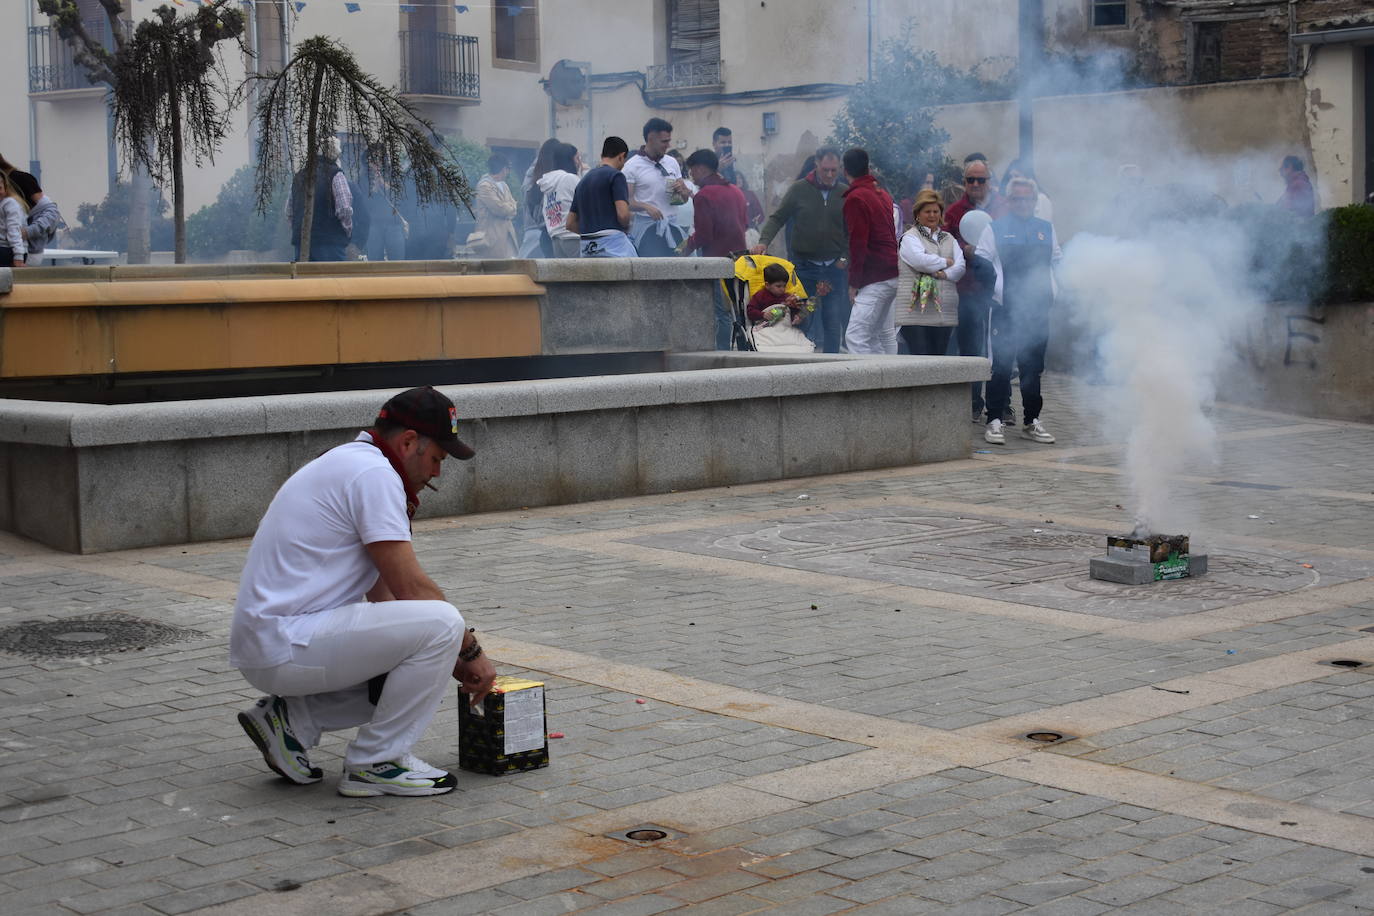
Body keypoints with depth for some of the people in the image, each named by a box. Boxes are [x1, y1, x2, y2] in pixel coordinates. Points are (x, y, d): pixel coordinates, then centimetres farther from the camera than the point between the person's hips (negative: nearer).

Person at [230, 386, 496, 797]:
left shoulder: (346, 463, 20)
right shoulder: (375, 473, -12)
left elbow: (384, 594, 23)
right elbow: (412, 588, -15)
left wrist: (453, 659, 17)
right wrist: (471, 650, -2)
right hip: (287, 645, -11)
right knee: (440, 622, -19)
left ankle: (291, 718, 14)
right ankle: (375, 762, -7)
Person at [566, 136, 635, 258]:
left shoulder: (583, 180, 18)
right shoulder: (616, 176, -4)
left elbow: (570, 223, 19)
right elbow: (623, 214, -15)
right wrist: (626, 225, 5)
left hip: (586, 249, 7)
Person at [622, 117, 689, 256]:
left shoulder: (672, 162, 13)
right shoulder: (632, 165, -6)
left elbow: (685, 197, 20)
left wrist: (681, 190, -4)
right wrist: (646, 207, -29)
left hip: (670, 226, 6)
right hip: (646, 227, -6)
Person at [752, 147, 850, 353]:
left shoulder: (846, 193, 5)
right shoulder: (799, 189, 0)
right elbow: (777, 218, 1)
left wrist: (845, 258, 0)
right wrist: (764, 241, -15)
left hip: (835, 267, 1)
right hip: (803, 265, -1)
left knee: (834, 323, 1)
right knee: (803, 321, 1)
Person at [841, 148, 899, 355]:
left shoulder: (855, 198, -11)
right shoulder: (883, 194, 14)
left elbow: (858, 243, -15)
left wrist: (854, 282, -9)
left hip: (875, 278, -9)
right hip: (893, 274, 9)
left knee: (855, 337, -13)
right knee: (885, 334, 15)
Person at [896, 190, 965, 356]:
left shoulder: (949, 239, 20)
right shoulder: (909, 237, 2)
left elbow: (960, 267, 8)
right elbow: (919, 260, -16)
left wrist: (944, 274, -11)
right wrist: (946, 262, -1)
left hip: (944, 313, 5)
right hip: (916, 310, -5)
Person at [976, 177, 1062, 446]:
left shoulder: (1047, 230, 13)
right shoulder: (995, 229, 2)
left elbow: (1056, 261, 19)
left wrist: (1050, 292, 9)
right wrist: (997, 289, -6)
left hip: (1038, 310, 4)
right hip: (1006, 309, -4)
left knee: (1033, 366, 8)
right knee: (1002, 365, -5)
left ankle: (1031, 421, 16)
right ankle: (994, 421, 0)